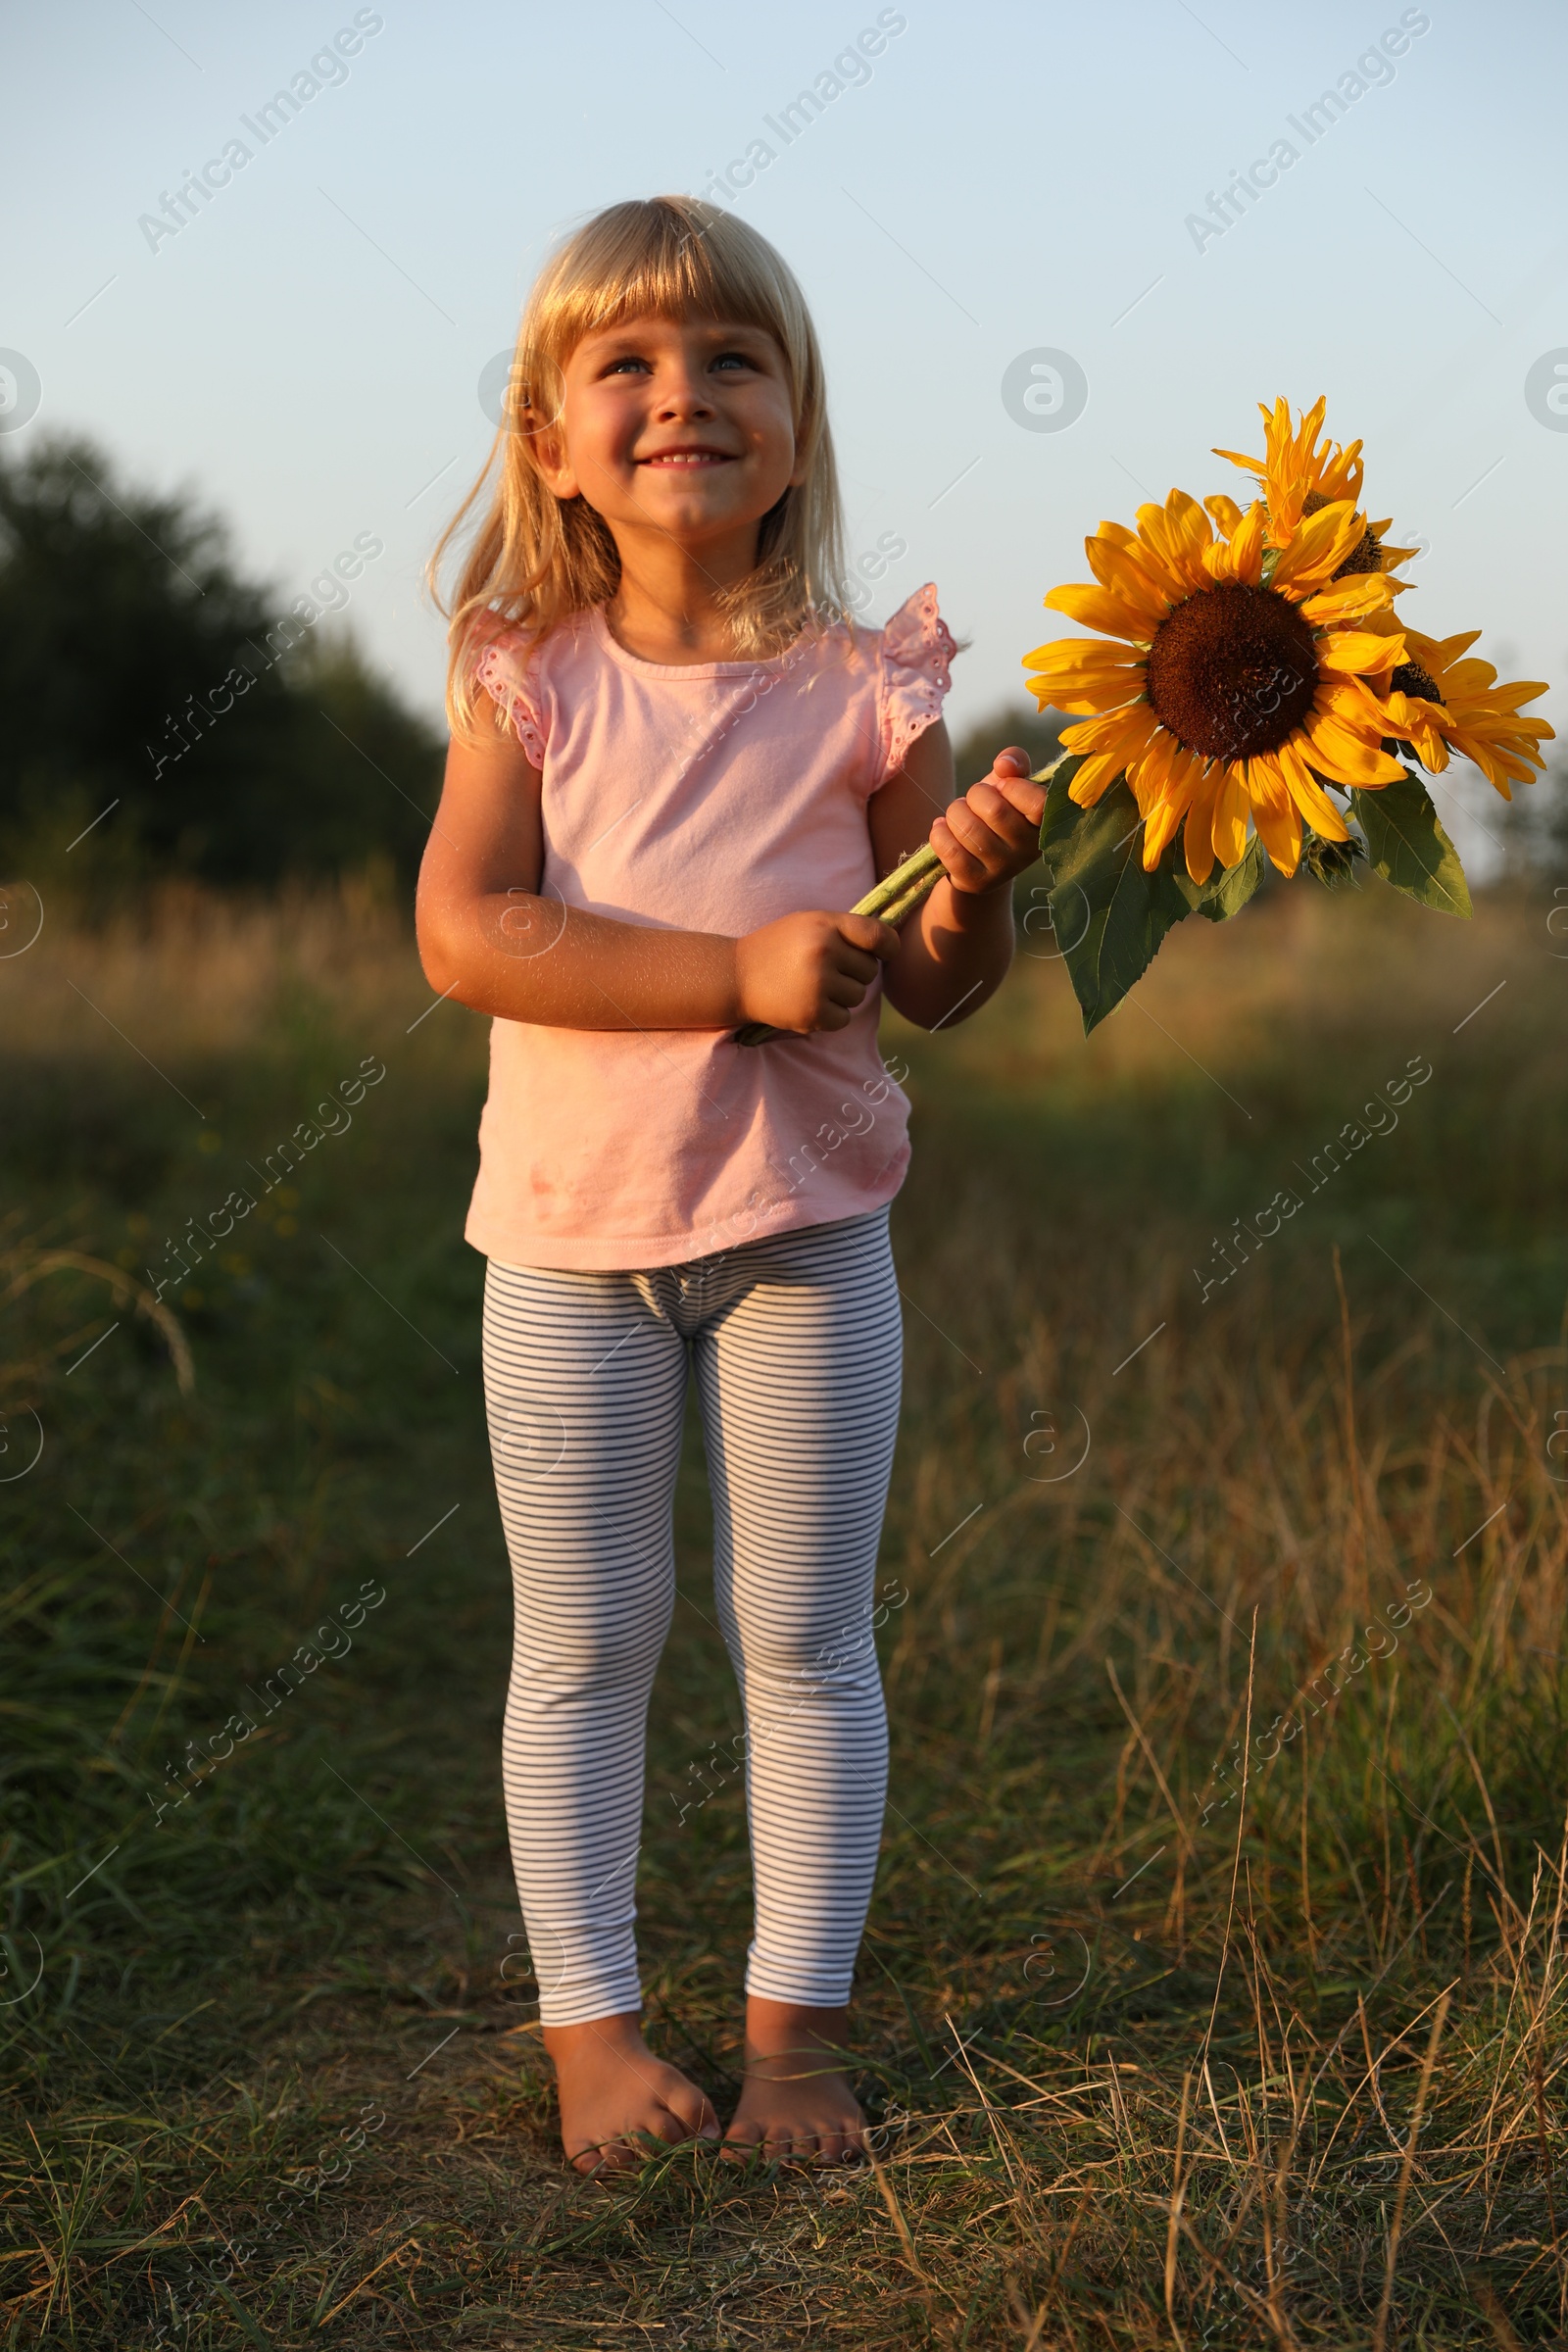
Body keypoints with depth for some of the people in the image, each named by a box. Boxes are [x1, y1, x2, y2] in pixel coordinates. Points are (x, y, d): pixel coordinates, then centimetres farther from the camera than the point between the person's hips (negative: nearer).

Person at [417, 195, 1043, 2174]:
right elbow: (467, 933, -16)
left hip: (803, 1224, 0)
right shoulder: (528, 680, -2)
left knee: (803, 1644, 8)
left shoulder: (864, 686, -1)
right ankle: (592, 2024, 22)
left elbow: (937, 990, 2)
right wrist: (742, 974, -23)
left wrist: (980, 878, -20)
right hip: (570, 1232, 0)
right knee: (582, 1647, 9)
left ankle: (796, 2029, 20)